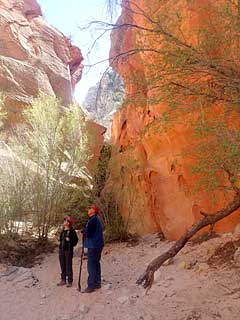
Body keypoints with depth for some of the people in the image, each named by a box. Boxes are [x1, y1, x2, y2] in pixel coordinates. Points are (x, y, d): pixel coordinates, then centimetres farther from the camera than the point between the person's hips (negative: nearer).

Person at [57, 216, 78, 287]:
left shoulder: (72, 231, -8)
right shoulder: (63, 231, 11)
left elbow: (76, 240, -8)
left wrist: (69, 240, -21)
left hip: (68, 250, -6)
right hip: (61, 249, 7)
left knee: (68, 266, -1)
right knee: (62, 265, 12)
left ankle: (70, 281, 8)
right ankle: (63, 280, 24)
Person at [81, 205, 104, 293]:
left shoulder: (93, 220, -17)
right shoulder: (96, 219, 16)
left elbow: (88, 233, -23)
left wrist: (84, 232, -2)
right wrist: (84, 232, 2)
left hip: (93, 246, -10)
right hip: (97, 245, 10)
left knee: (91, 265, -6)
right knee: (96, 264, 16)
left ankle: (91, 286, -2)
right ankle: (97, 283, 24)